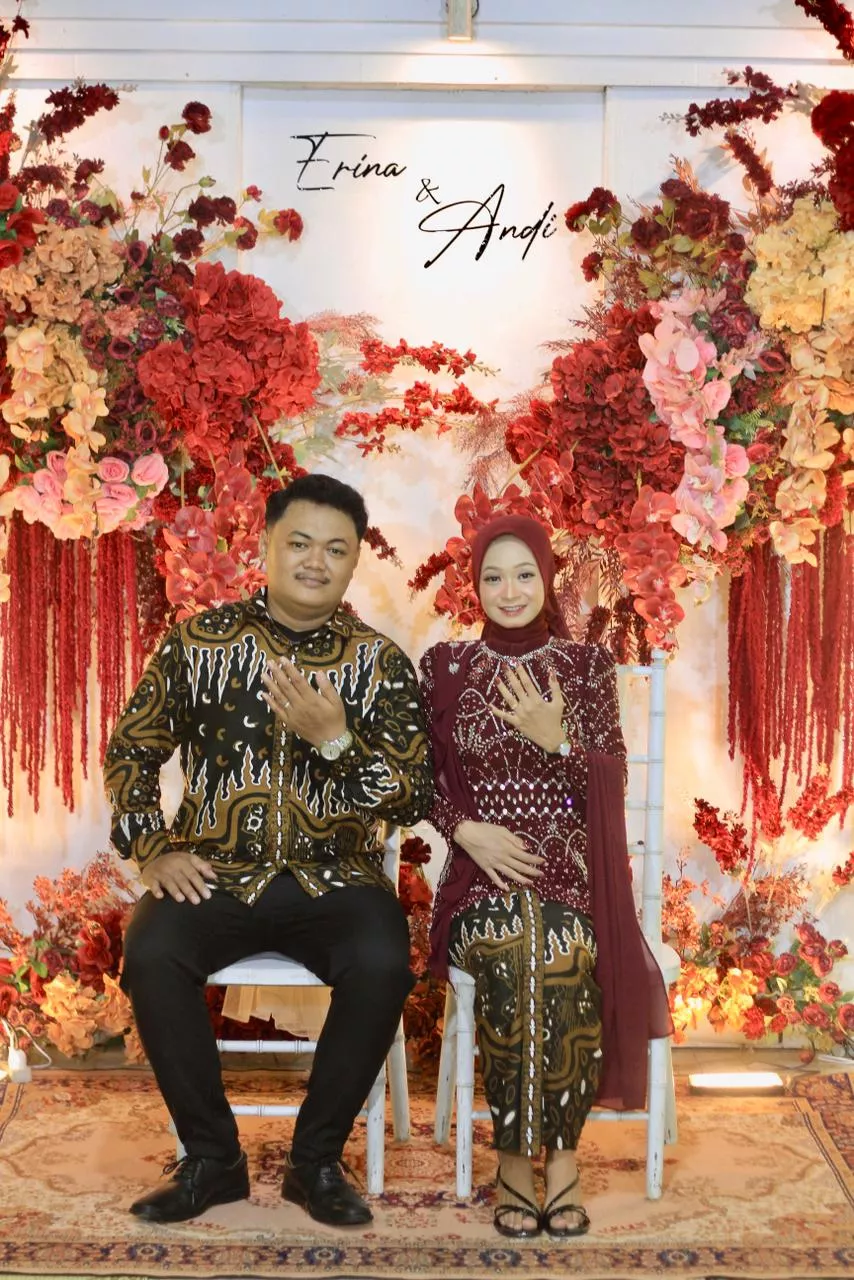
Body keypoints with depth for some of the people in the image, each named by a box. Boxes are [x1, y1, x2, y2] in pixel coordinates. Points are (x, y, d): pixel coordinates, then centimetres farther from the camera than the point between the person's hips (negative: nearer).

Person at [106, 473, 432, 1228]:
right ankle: (212, 1158, -5)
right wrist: (152, 850, -1)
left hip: (333, 876, 0)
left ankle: (316, 1159, -4)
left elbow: (414, 800, -5)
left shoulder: (380, 663, 0)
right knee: (153, 955, -28)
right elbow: (131, 752, 12)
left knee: (383, 965, -28)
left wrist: (334, 739, -20)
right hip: (213, 873, 1)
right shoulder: (198, 641, 3)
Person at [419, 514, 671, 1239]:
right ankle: (516, 1156, -13)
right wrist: (467, 829, -11)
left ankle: (559, 1148, -12)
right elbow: (424, 781, 7)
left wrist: (554, 738, -15)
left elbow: (611, 785, 1)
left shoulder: (588, 665, 7)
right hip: (484, 872, 0)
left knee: (559, 952, -32)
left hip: (572, 870, 0)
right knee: (513, 951, -32)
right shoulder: (445, 666, 7)